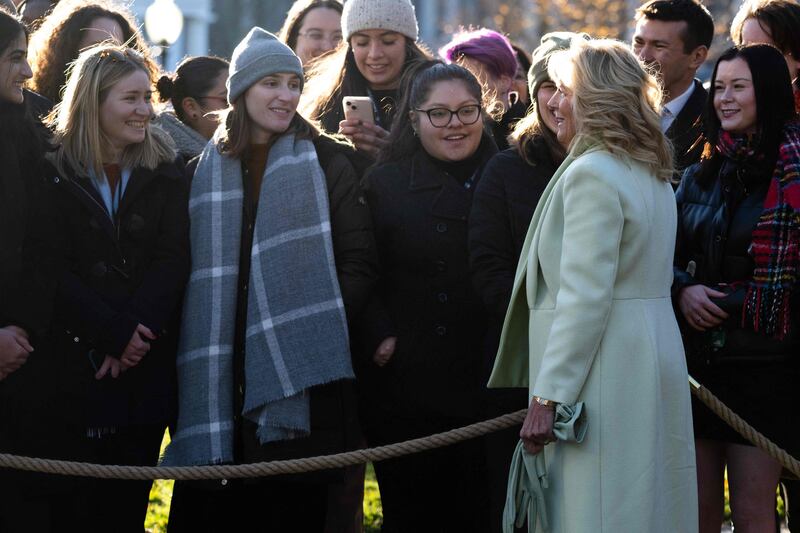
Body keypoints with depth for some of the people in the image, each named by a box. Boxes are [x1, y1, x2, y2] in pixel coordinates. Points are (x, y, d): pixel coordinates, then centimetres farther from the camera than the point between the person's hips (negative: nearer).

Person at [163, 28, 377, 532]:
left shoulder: (325, 161, 6)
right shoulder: (205, 170, 13)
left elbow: (359, 261, 2)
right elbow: (198, 275, 14)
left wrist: (324, 326, -10)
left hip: (301, 378, -2)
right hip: (222, 376, 2)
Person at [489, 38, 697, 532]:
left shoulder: (591, 175, -13)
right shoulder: (653, 175, 16)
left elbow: (584, 296, -19)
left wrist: (547, 397, -18)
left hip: (605, 374, -10)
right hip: (655, 358, 10)